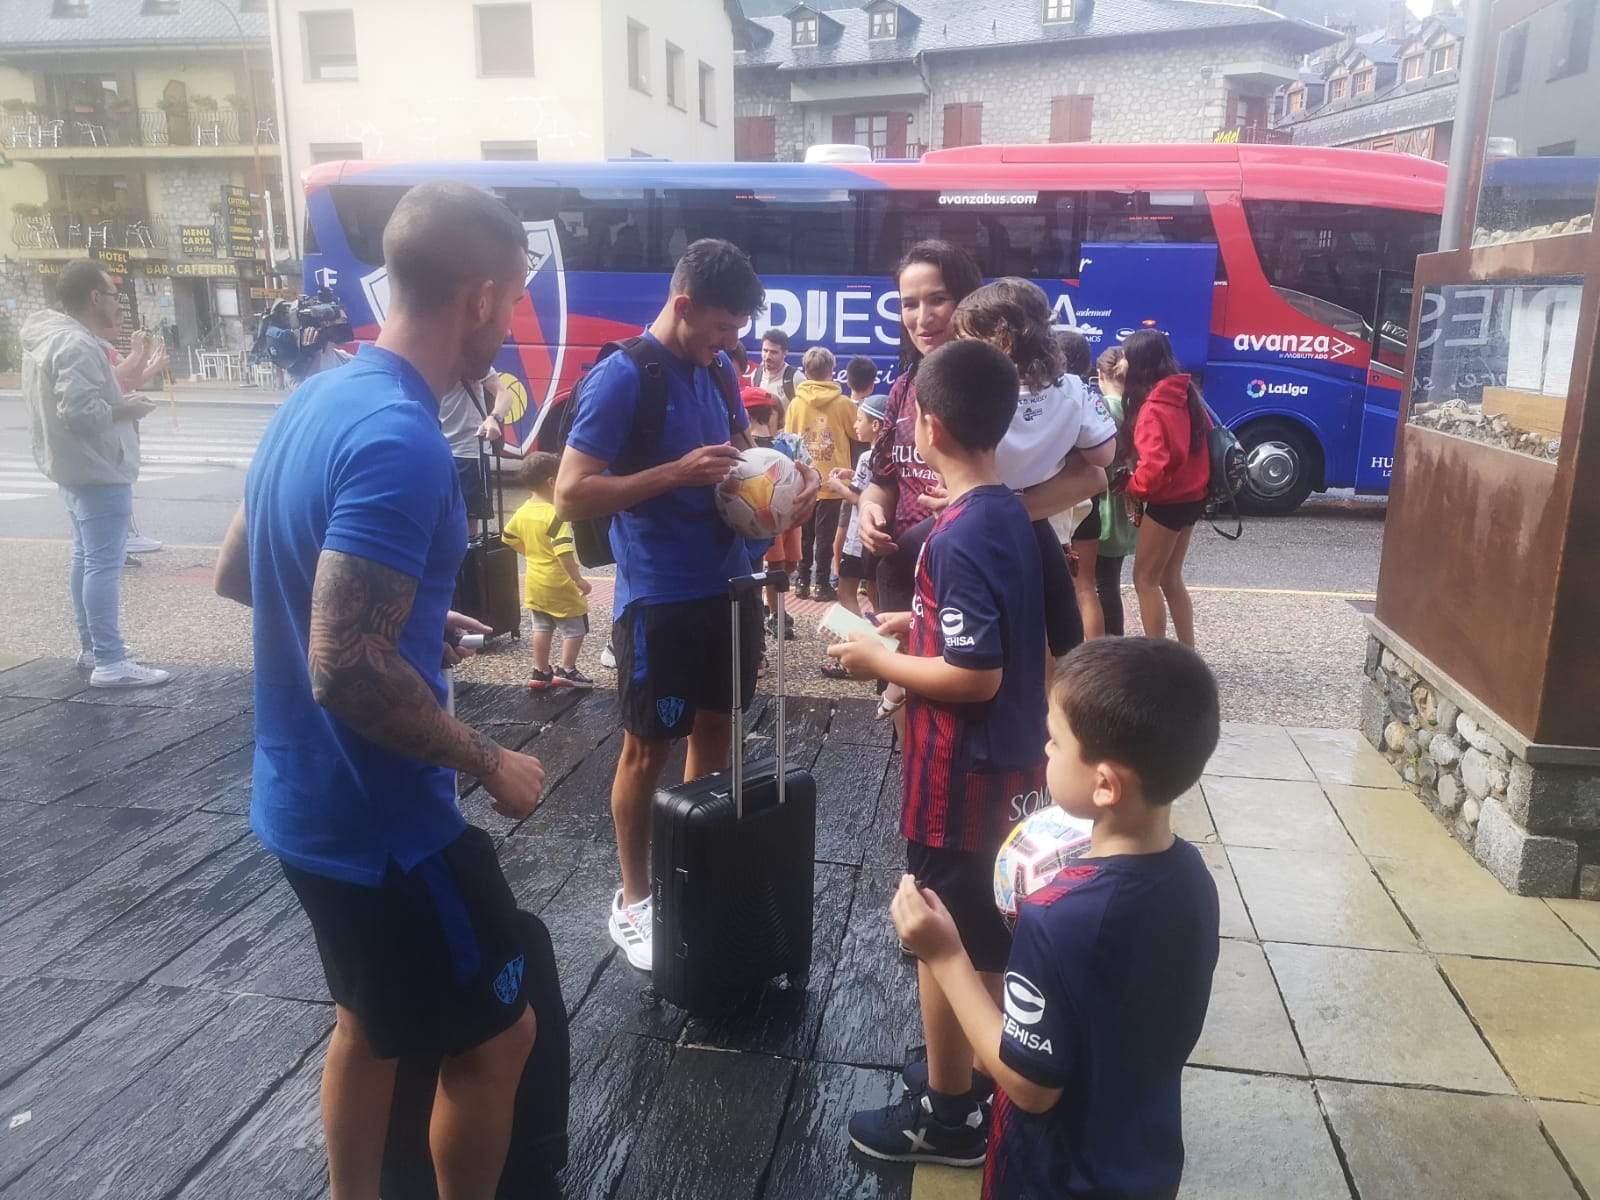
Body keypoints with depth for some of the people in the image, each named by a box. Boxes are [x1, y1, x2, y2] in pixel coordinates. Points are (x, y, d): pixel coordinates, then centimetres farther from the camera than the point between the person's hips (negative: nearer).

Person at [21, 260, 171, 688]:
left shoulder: (50, 337, 12)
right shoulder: (77, 344, -21)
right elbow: (79, 411, -29)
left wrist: (123, 387, 11)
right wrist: (126, 408, -15)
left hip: (76, 466, 11)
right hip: (98, 468, -11)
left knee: (86, 557, 18)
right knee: (105, 564, -10)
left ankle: (92, 648, 27)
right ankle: (109, 663, -10)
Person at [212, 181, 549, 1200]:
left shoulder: (316, 399, 4)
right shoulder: (401, 441, -26)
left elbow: (237, 573, 15)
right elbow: (347, 671, -31)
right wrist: (491, 763, -17)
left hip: (306, 803, 9)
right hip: (383, 820, -9)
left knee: (371, 1022, 26)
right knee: (495, 1037, 11)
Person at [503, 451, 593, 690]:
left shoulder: (522, 513, 1)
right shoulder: (555, 515, -23)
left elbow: (509, 538, 15)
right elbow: (563, 552, -28)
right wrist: (579, 580, -23)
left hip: (534, 583, 8)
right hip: (559, 585, -8)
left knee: (542, 628, 17)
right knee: (575, 628, 6)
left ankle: (540, 672, 23)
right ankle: (566, 671, 7)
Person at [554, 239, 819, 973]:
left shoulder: (719, 371, 6)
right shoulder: (621, 378, -15)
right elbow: (571, 495, -19)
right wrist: (675, 473, -25)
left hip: (727, 586, 7)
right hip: (659, 600, -7)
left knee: (716, 729, 17)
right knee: (648, 750, 6)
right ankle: (633, 901, 23)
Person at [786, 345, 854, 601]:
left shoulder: (795, 404, -3)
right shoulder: (843, 404, -7)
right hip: (831, 481, -2)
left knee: (804, 534, 14)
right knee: (825, 535, 3)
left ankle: (802, 582, 18)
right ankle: (823, 584, 5)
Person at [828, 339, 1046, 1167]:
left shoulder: (960, 536, -24)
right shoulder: (1008, 513, 4)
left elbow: (974, 676, -26)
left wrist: (878, 662, -14)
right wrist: (916, 623, 12)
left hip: (963, 771, -9)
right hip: (1004, 760, 9)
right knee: (986, 934, 23)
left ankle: (949, 1116, 24)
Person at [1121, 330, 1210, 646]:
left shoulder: (1153, 409, -20)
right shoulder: (1187, 395, 5)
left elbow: (1154, 466, -27)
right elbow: (1202, 439, 13)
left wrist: (1133, 488, -9)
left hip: (1167, 503, -9)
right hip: (1192, 496, 9)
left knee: (1145, 579, 3)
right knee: (1170, 579, 18)